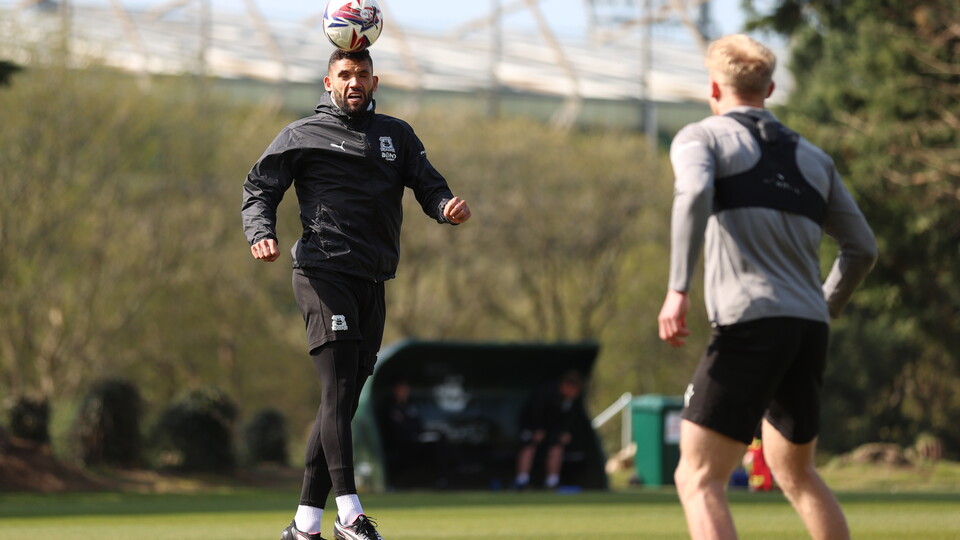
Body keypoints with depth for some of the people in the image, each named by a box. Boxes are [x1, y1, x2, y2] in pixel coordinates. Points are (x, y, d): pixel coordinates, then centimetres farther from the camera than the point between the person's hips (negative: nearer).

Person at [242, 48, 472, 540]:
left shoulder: (396, 135, 18)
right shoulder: (302, 136, 6)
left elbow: (427, 184, 9)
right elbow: (259, 189, 4)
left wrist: (447, 207, -14)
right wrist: (261, 234, -16)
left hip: (372, 284, 5)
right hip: (323, 274, -5)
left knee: (342, 403, 6)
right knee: (338, 392, -17)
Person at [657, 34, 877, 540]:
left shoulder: (702, 137, 6)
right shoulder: (812, 157, 22)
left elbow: (694, 193, -16)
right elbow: (862, 248, 21)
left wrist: (678, 290, -20)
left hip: (749, 324, -6)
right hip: (810, 328, 6)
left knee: (698, 478, -7)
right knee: (795, 473, 24)